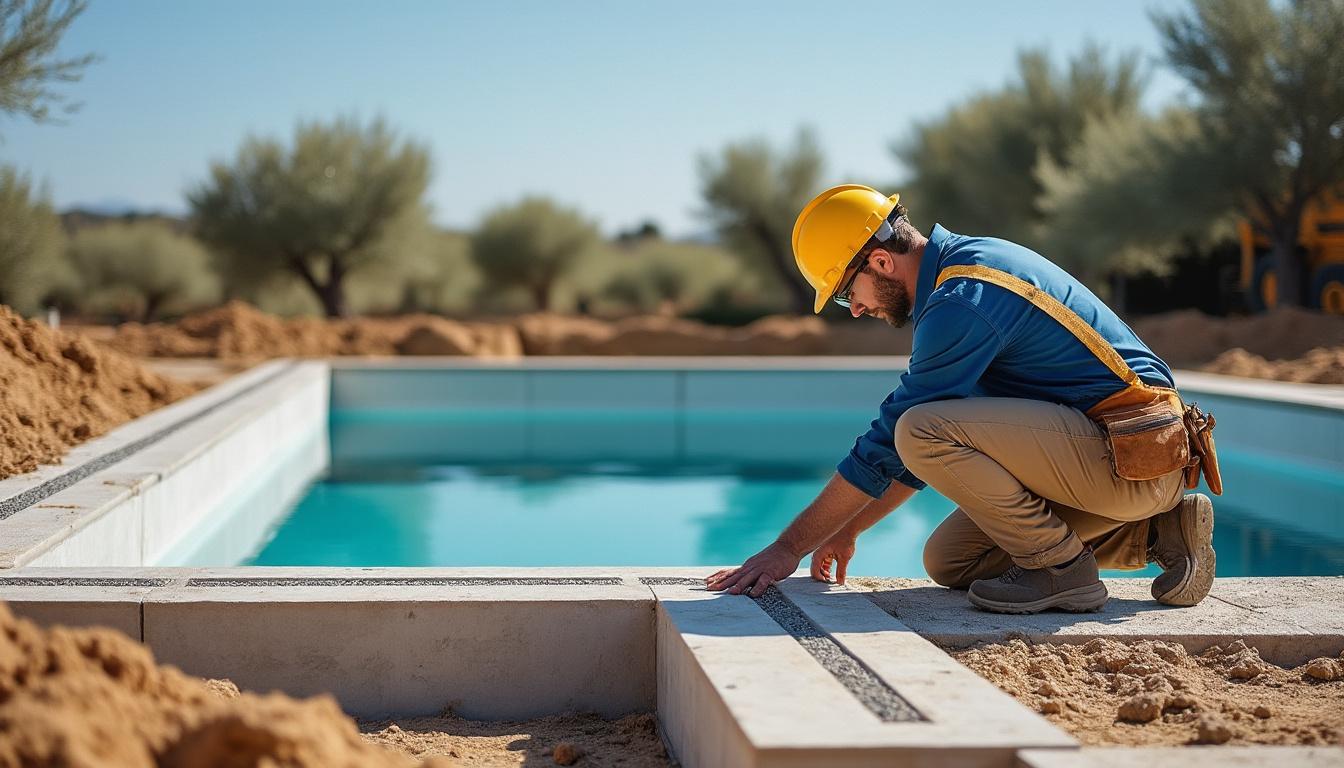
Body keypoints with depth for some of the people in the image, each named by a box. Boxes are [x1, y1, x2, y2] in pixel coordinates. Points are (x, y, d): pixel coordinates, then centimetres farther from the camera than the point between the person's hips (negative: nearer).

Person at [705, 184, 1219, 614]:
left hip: (1133, 457, -10)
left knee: (924, 431, -23)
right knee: (948, 562, 12)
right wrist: (846, 531, 22)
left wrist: (790, 547, -9)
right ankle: (1156, 532, 10)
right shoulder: (971, 258, 13)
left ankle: (1060, 568, -8)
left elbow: (887, 446, -17)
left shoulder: (961, 303, -19)